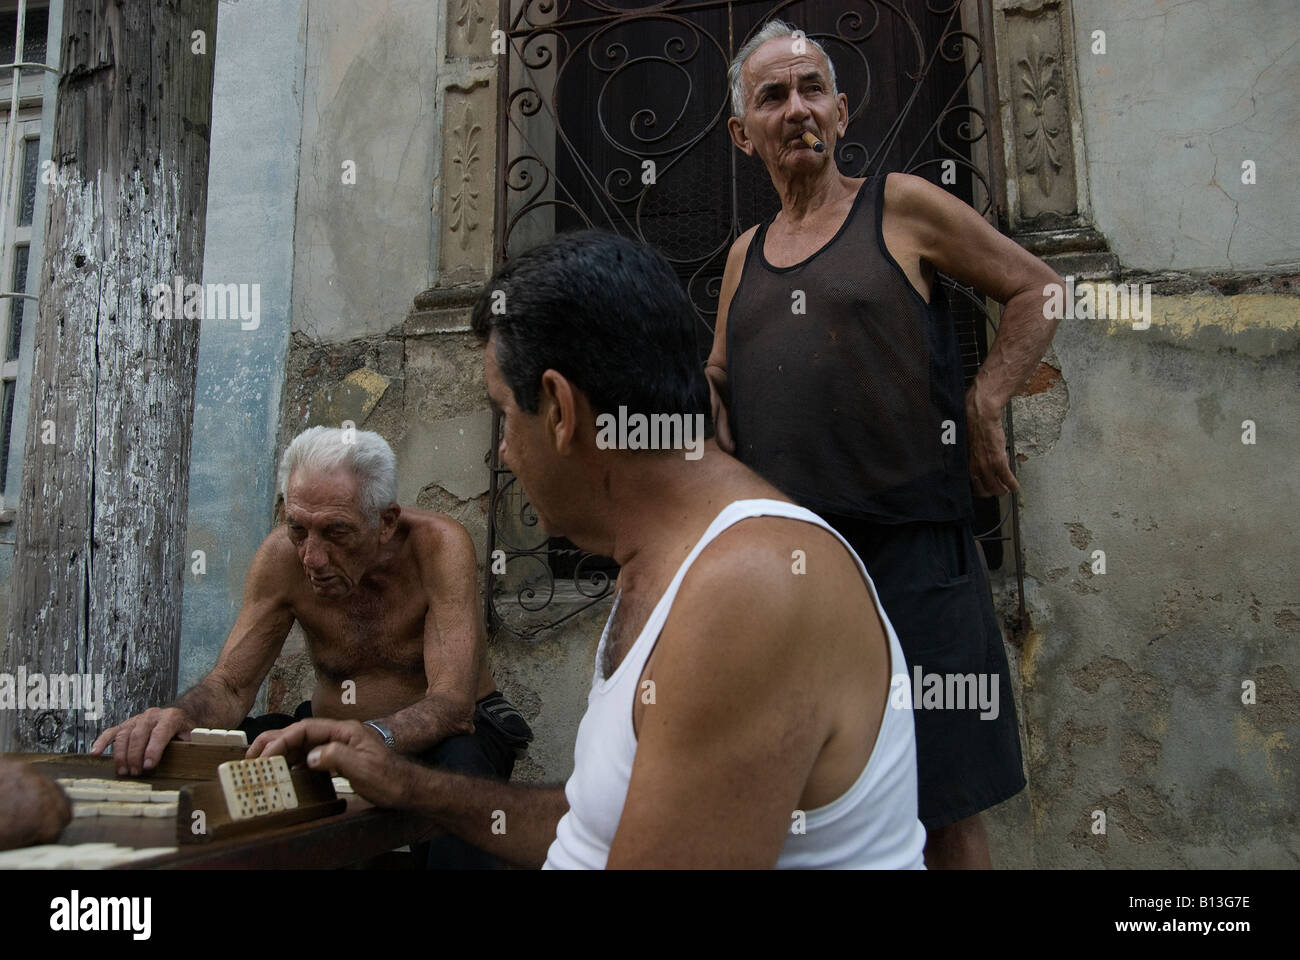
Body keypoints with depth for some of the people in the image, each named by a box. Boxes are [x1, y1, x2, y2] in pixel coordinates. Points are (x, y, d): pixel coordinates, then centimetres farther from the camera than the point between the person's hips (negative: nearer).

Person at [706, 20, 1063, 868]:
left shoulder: (900, 207, 4)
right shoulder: (746, 254, 16)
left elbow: (1039, 290, 8)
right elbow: (714, 380, 26)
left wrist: (985, 407, -3)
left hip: (909, 551, -4)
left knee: (945, 810, 2)